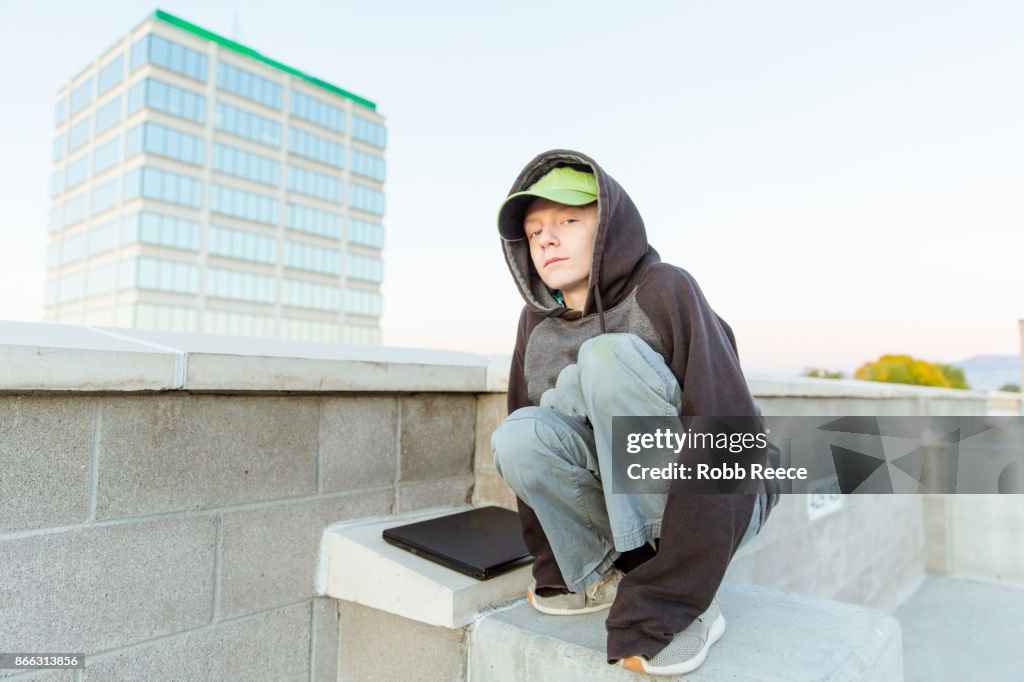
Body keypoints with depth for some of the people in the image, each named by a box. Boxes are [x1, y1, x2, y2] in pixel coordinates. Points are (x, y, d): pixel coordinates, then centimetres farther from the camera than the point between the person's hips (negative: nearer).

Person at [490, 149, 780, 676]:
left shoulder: (664, 291, -19)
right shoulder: (537, 322, -2)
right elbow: (530, 450, 3)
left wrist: (660, 610, -29)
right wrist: (553, 571, -1)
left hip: (719, 502, -4)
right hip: (626, 503, 4)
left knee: (609, 354, -28)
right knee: (519, 436, -23)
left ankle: (686, 598, -19)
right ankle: (603, 575, -2)